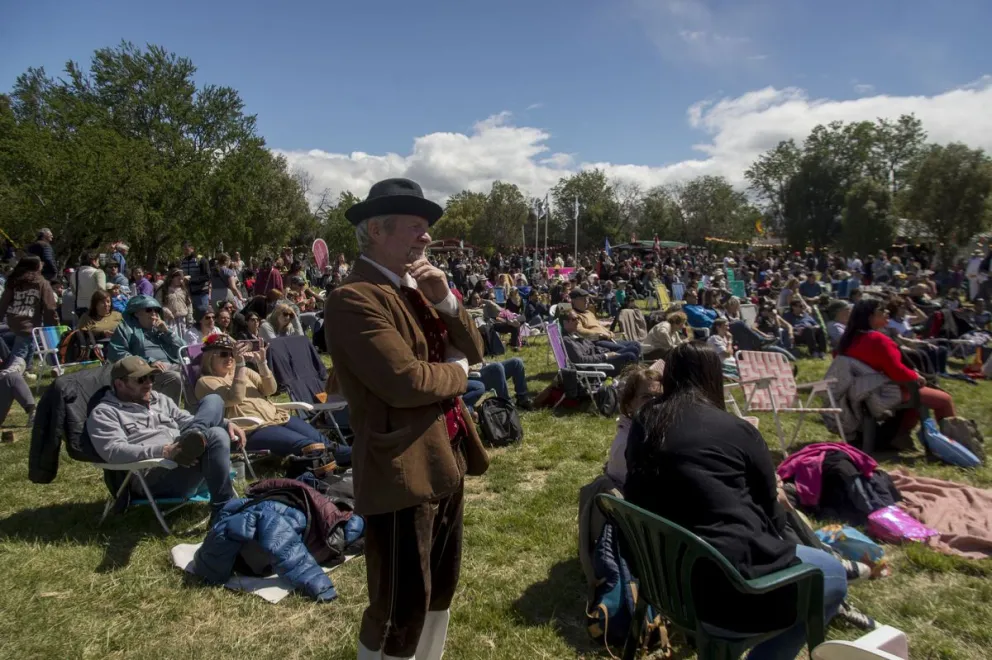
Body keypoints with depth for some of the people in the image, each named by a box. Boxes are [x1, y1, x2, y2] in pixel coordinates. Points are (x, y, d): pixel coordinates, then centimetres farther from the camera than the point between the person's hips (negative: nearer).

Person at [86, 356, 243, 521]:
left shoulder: (160, 400, 26)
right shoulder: (104, 413, 5)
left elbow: (189, 422, 28)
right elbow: (113, 451, -12)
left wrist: (225, 423, 7)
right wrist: (164, 451, -24)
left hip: (186, 461, 7)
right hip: (154, 479, -7)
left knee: (213, 400, -6)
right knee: (215, 436, -32)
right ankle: (223, 511, -27)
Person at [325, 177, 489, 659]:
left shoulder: (414, 289, 12)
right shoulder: (353, 298, -18)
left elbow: (473, 351, 9)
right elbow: (406, 381, -28)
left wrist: (445, 300, -8)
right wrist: (457, 373, -8)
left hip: (445, 461, 9)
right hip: (402, 472, -9)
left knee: (440, 589, 23)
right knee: (401, 606, 5)